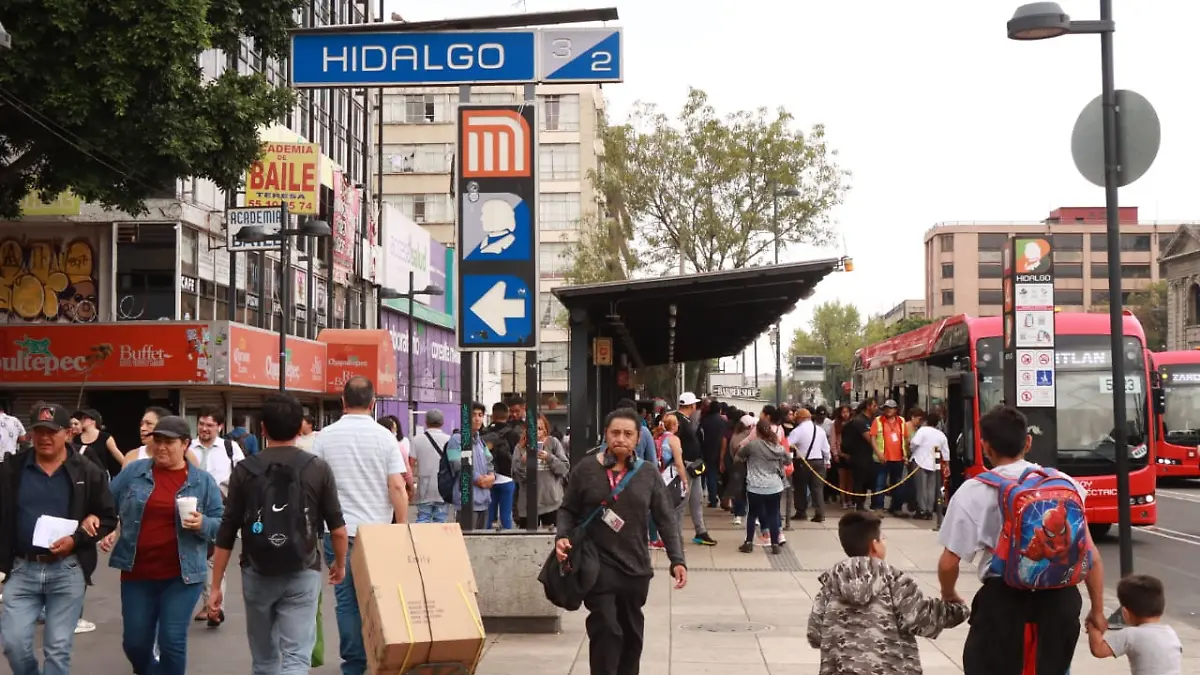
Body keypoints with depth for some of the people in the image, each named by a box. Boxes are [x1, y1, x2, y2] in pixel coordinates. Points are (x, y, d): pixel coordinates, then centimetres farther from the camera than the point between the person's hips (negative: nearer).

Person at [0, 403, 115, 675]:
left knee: (58, 649, 2)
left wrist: (76, 540, -12)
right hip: (22, 569, 2)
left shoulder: (88, 472, -1)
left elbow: (108, 517, 2)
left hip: (68, 571, -1)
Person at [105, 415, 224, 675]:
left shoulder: (203, 481, 1)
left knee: (172, 643, -5)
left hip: (182, 575, -2)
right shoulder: (134, 472, 3)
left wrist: (203, 524, -18)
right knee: (135, 642, 10)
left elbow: (221, 524, 3)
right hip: (136, 573, 2)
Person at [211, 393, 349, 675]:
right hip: (302, 574, -1)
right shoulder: (318, 469, -4)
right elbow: (337, 527, 1)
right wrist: (340, 564, 19)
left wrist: (216, 586, 4)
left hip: (257, 574, 2)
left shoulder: (244, 471, -3)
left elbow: (227, 533, -2)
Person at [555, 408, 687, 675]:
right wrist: (562, 537, -14)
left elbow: (666, 519, 1)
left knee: (632, 633, 14)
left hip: (635, 567, 3)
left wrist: (677, 560, -7)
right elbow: (568, 510, 5)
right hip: (598, 565, -3)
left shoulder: (648, 474, 2)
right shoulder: (585, 469, -2)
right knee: (605, 630, -11)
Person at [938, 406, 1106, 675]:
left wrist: (949, 596, 20)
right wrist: (1097, 610, 17)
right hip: (1061, 598, 4)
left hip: (1004, 600, -4)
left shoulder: (974, 492, -3)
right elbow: (1092, 555, 7)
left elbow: (949, 562, -1)